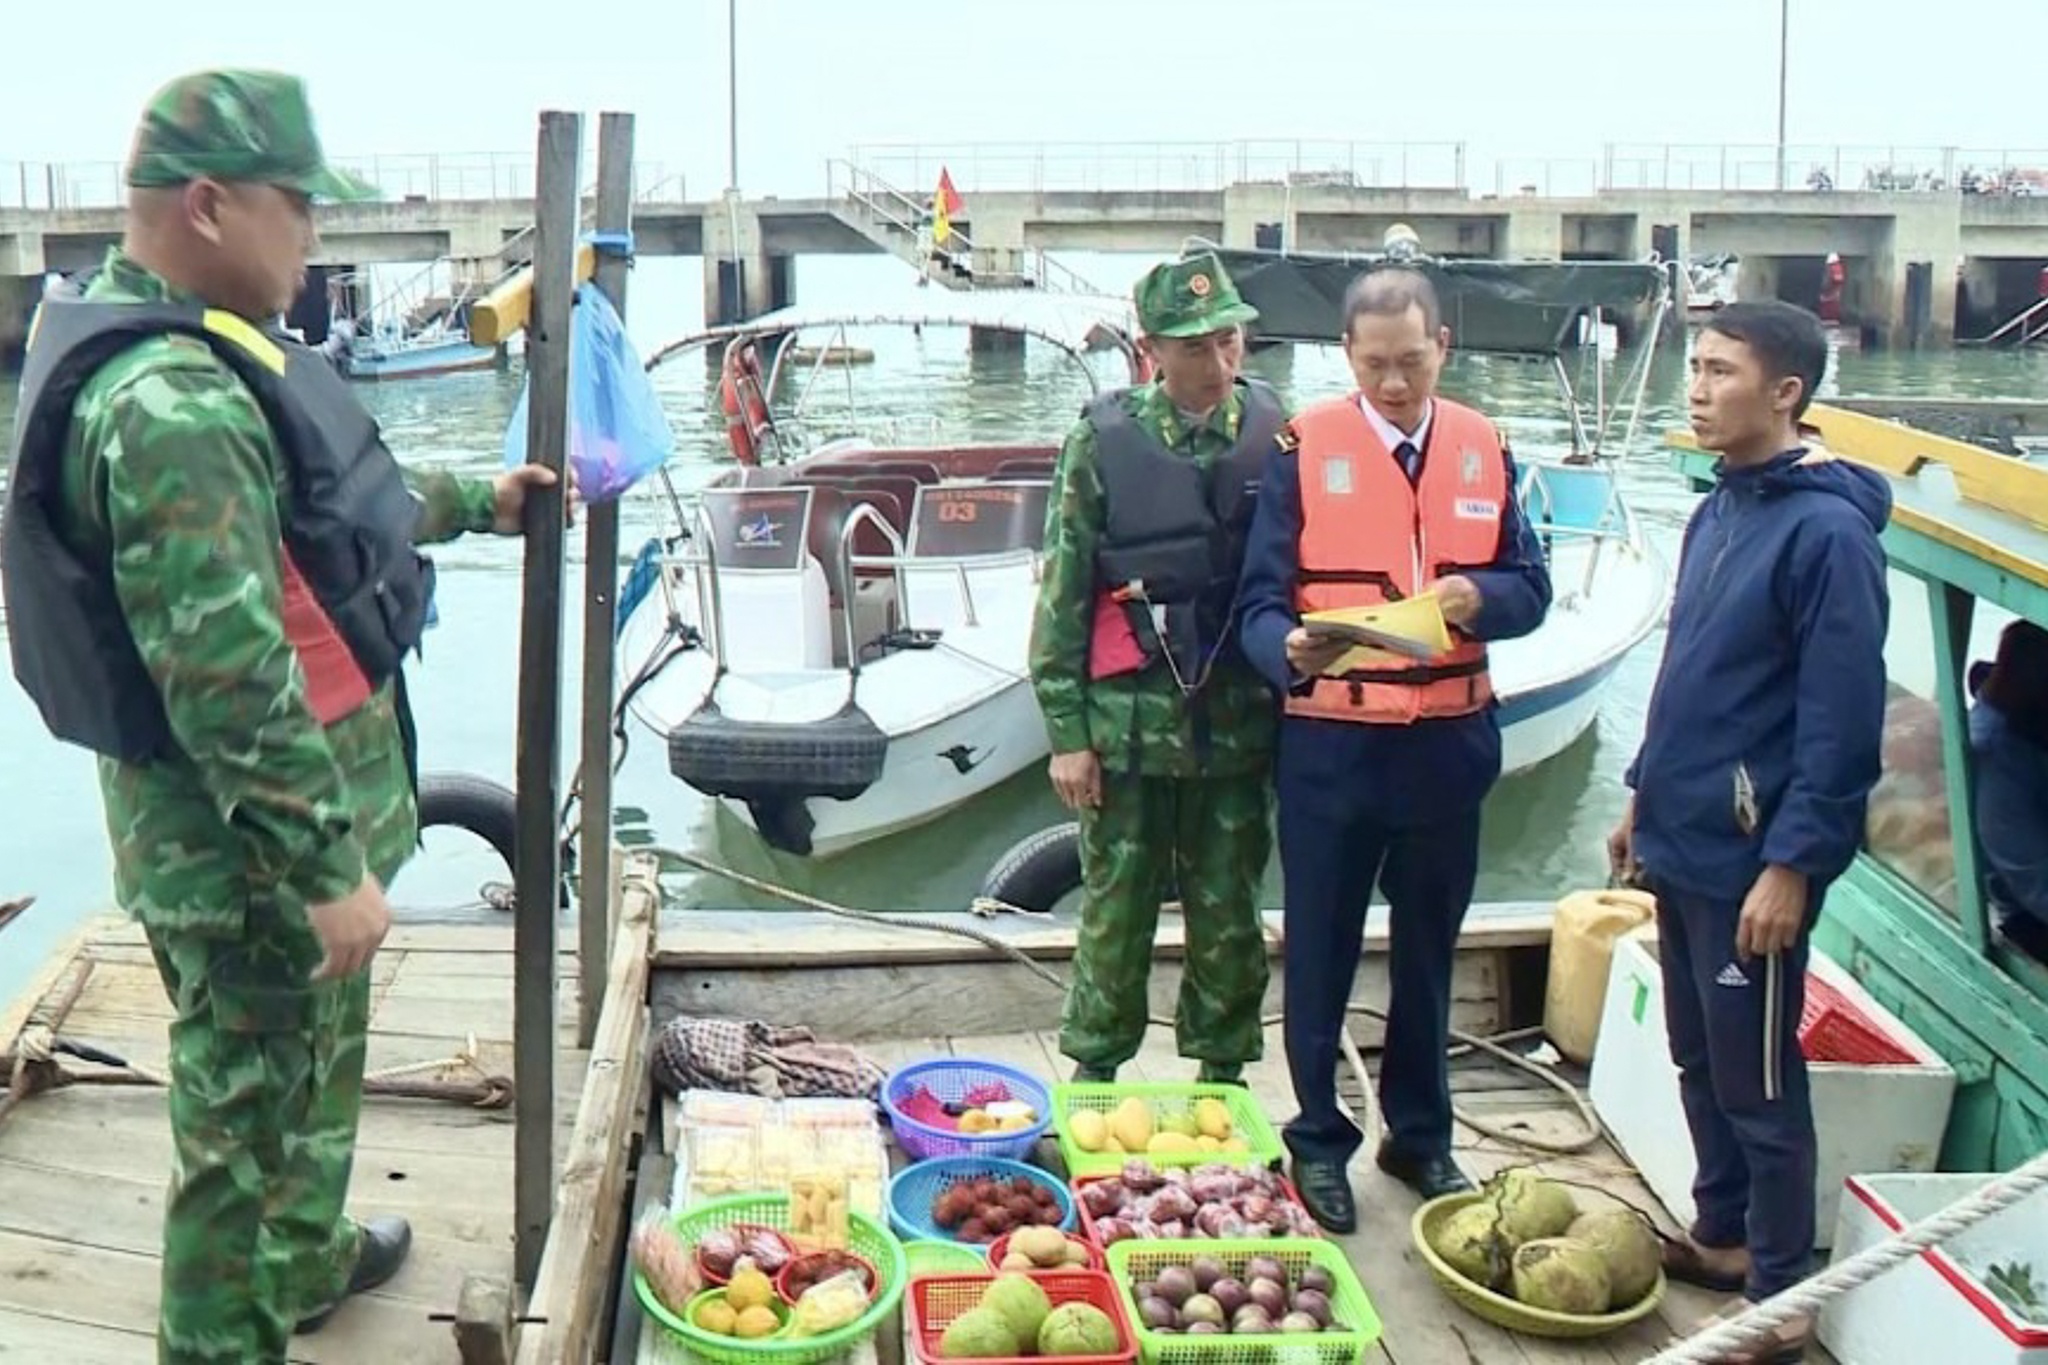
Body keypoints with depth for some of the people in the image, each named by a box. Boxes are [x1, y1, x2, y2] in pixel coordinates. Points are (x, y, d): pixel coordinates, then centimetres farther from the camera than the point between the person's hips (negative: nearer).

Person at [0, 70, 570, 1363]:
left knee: (313, 1069, 28)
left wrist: (475, 502, 30)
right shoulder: (170, 405, -28)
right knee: (251, 1112, 6)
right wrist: (330, 866, -24)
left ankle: (307, 1261, 49)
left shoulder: (197, 354, 7)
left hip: (289, 817, 11)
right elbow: (227, 683, -29)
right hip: (250, 842, -11)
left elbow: (327, 505, 23)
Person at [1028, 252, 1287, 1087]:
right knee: (1115, 915, 7)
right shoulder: (1103, 442, -3)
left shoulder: (1277, 434, 1)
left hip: (1240, 721, 2)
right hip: (1130, 722, -2)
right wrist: (1067, 730, -4)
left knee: (1231, 918, 11)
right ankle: (1093, 1078, 23)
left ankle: (1222, 1076, 27)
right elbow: (1062, 594, -2)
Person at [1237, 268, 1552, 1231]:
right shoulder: (1305, 448, -6)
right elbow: (1260, 599, -10)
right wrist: (1291, 653, -31)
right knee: (1321, 950, 7)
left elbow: (1530, 589, 5)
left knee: (1429, 947, 16)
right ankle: (1319, 1140, 24)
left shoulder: (1482, 448, 5)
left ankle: (1419, 1134, 32)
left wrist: (1477, 598, -17)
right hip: (1330, 741, -3)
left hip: (1448, 741, 3)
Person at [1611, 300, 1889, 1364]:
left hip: (1750, 862, -8)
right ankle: (1720, 1236, 36)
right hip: (1682, 843, 9)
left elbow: (1842, 722, -20)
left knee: (1756, 1082, 3)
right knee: (1698, 1059, 20)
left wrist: (1792, 865, -20)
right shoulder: (1716, 513, 9)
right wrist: (1645, 797, 19)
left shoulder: (1826, 532, -18)